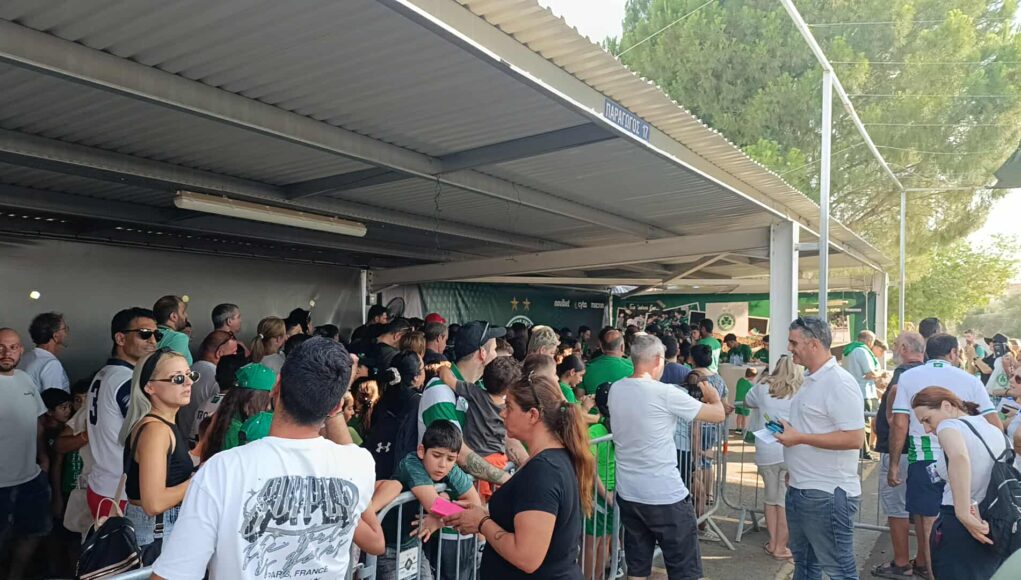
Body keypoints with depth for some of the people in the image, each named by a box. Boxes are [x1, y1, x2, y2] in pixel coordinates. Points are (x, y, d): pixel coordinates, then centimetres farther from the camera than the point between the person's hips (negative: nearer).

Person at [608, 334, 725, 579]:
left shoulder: (615, 390, 1)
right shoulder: (666, 393, -16)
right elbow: (719, 414, -6)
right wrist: (712, 395, 14)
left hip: (628, 494, 6)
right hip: (665, 496, -6)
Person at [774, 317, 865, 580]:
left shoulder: (839, 383, -18)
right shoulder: (811, 380, 11)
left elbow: (854, 438, -25)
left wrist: (800, 438, -23)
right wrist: (787, 429, 9)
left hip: (827, 494, -10)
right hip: (799, 489, 10)